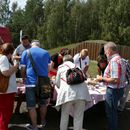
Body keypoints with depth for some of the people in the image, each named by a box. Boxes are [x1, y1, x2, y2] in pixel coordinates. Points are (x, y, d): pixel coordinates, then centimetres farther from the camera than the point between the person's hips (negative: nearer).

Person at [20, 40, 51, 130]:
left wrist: (24, 79, 20)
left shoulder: (25, 52, 2)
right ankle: (43, 122, 34)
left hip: (31, 82, -3)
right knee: (43, 104, 19)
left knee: (31, 106, 7)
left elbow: (23, 69, 2)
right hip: (44, 82, 3)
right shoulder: (46, 53, 9)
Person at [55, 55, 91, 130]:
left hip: (67, 93, -2)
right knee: (78, 117, 9)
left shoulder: (61, 67, 21)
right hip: (81, 92, 2)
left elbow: (57, 84, 24)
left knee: (64, 116, 16)